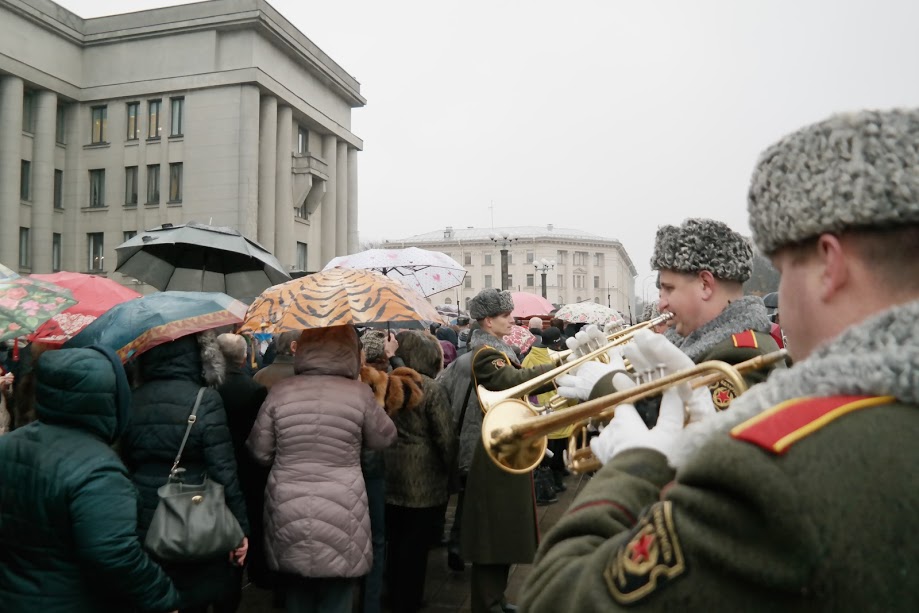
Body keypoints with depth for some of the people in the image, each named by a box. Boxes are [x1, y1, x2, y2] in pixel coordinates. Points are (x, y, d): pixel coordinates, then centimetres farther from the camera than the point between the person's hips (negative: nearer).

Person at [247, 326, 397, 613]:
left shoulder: (280, 391, -4)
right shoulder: (360, 393, -9)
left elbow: (259, 452, 3)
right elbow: (384, 439, 7)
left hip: (288, 513, 2)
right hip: (341, 515, -2)